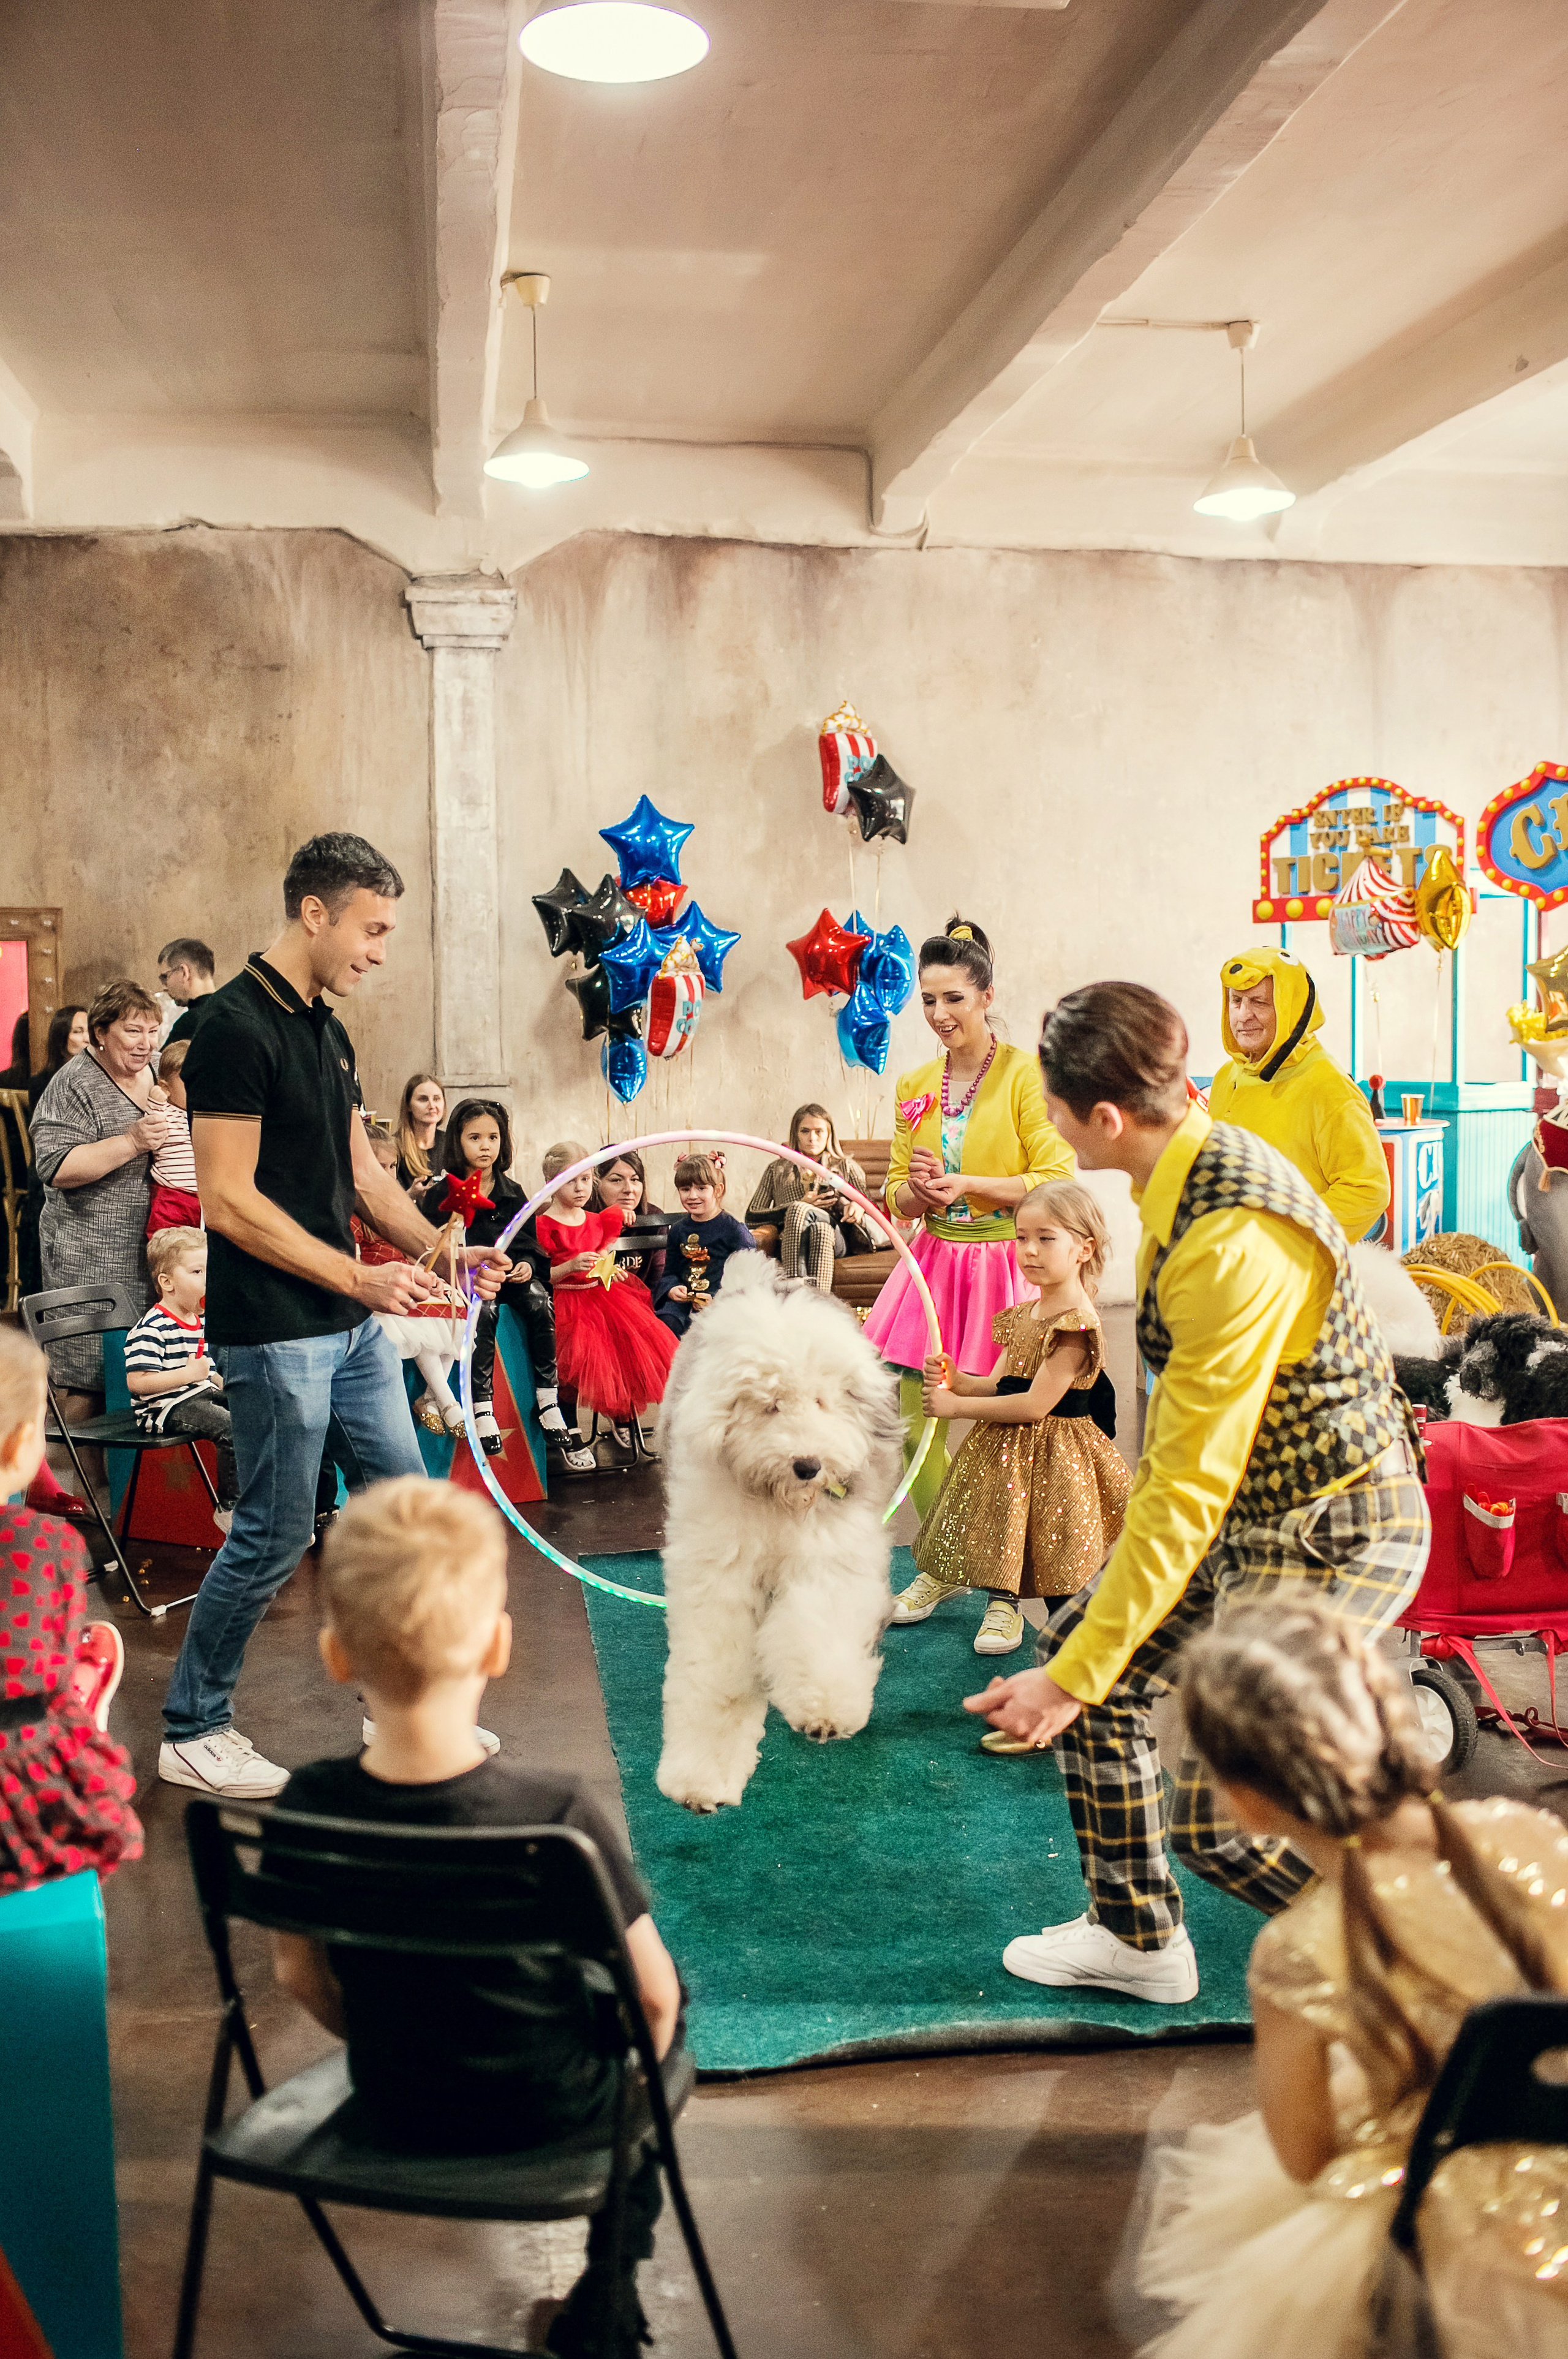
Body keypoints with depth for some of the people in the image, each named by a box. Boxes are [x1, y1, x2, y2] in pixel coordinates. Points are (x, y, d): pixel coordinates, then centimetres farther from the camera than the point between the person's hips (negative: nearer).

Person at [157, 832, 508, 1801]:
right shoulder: (237, 1027, -16)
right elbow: (230, 1201, -20)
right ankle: (191, 1733, 17)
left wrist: (446, 1250, 1)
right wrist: (361, 1277, -20)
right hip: (276, 1336, -9)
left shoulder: (329, 1032, 12)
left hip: (354, 1324, 9)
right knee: (275, 1536, 0)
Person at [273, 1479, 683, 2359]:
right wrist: (643, 2061, 4)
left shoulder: (308, 1806, -21)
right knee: (664, 2000, 26)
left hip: (393, 2104, 3)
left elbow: (301, 1973, -4)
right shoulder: (558, 1814, -31)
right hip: (553, 2111, -3)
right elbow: (653, 1992, -19)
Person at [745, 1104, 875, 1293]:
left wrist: (858, 1207, -6)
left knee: (799, 1210, -35)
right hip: (788, 1245, 0)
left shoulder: (846, 1166, 31)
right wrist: (802, 1205, 3)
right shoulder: (777, 1169, 29)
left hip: (836, 1237, 0)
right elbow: (751, 1218, 15)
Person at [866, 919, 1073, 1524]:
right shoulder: (915, 1087, 11)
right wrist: (916, 1189, -7)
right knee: (915, 1422, 3)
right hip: (934, 1259, 5)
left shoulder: (1026, 1076, -6)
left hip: (1004, 1263, -5)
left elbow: (1057, 1183, -11)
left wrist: (967, 1185, -16)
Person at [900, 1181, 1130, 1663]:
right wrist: (956, 1380, -10)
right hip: (1004, 1444, 8)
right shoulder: (1023, 1315, 6)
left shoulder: (1076, 1324, -23)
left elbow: (1034, 1405, -26)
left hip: (1050, 1448, -8)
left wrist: (957, 1405, -20)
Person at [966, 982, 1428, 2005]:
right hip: (1253, 1502, 10)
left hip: (1335, 1533, -10)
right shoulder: (1207, 1157, -1)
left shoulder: (1232, 1245, -31)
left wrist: (1074, 1679, -22)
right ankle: (1138, 1938, 27)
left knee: (1216, 1814, -8)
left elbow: (1190, 1490, -28)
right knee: (1085, 1661, 11)